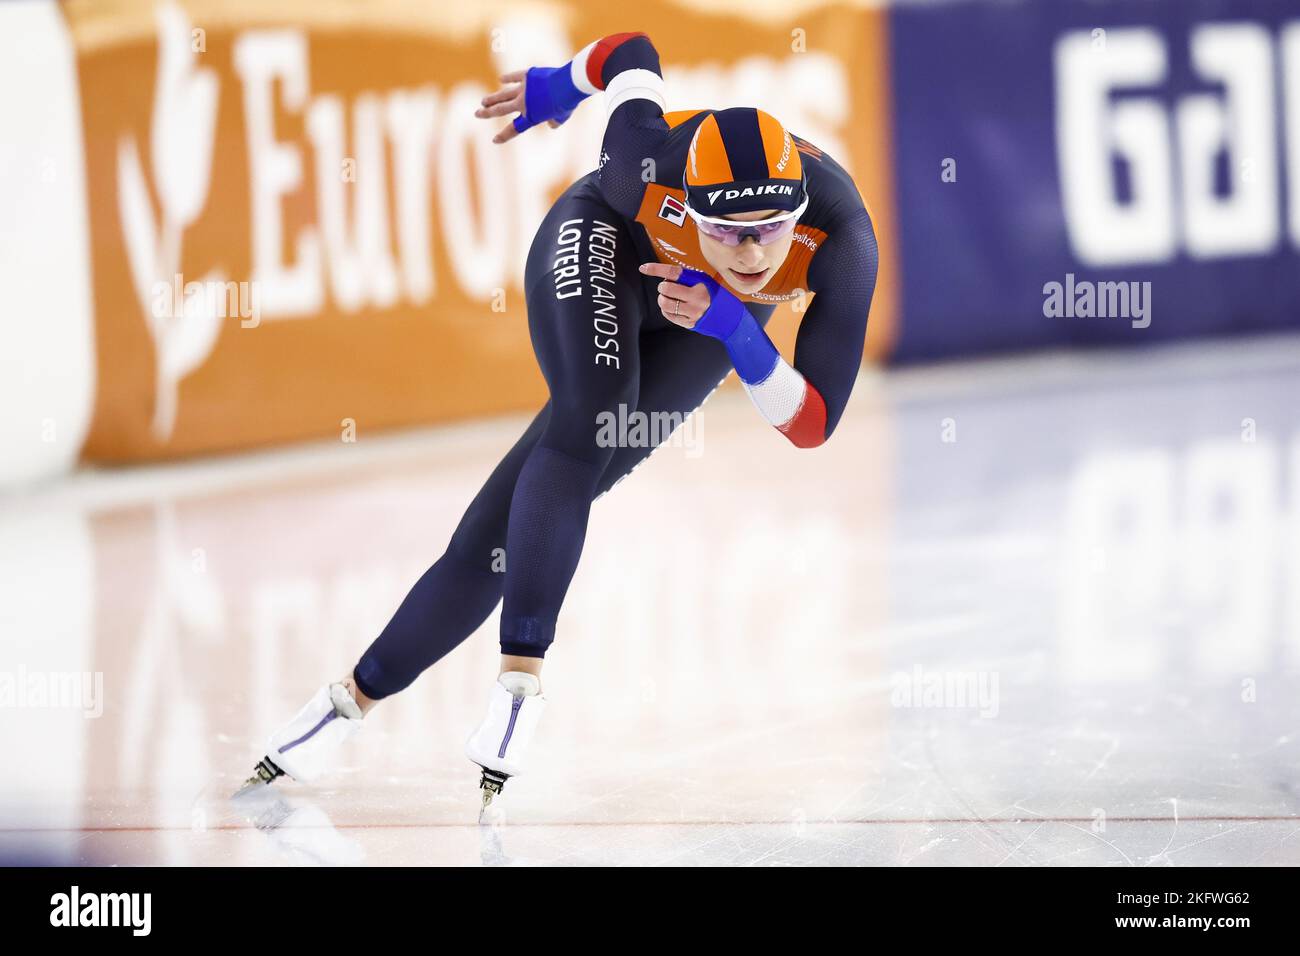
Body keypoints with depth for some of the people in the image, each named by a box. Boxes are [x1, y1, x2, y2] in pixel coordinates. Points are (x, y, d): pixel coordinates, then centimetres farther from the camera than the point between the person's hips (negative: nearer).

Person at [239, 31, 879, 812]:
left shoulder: (842, 241, -38)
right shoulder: (653, 162, -39)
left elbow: (813, 425, -30)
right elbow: (630, 53, -16)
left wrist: (732, 328, -46)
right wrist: (561, 84, 6)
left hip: (711, 316, 1)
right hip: (604, 242, -1)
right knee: (589, 417, -32)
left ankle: (359, 695, -3)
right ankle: (520, 674, -27)